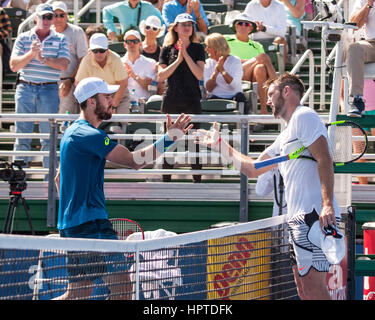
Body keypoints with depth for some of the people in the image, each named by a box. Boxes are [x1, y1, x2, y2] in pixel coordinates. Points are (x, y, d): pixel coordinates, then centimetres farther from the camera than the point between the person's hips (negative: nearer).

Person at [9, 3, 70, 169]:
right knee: (22, 135, 0)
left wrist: (42, 58, -15)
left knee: (49, 136, 1)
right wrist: (31, 54, -15)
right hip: (25, 88, 1)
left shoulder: (60, 40, 7)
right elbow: (14, 65, 0)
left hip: (49, 89, -1)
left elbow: (63, 65, -7)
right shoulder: (23, 38, 8)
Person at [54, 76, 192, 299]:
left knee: (78, 294, 11)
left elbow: (59, 178, 28)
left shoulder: (72, 133, 18)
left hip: (71, 224, 11)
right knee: (121, 282, -10)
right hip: (91, 223, -11)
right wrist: (169, 139, -18)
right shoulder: (90, 135, -15)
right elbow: (134, 160, -20)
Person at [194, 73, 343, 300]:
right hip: (299, 219, 10)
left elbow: (324, 159, -16)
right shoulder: (285, 137, 27)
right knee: (303, 287, 7)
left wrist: (327, 204, -27)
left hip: (315, 216, -10)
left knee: (312, 286, -16)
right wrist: (220, 146, 34)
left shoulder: (304, 116, -4)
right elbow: (253, 169, 35)